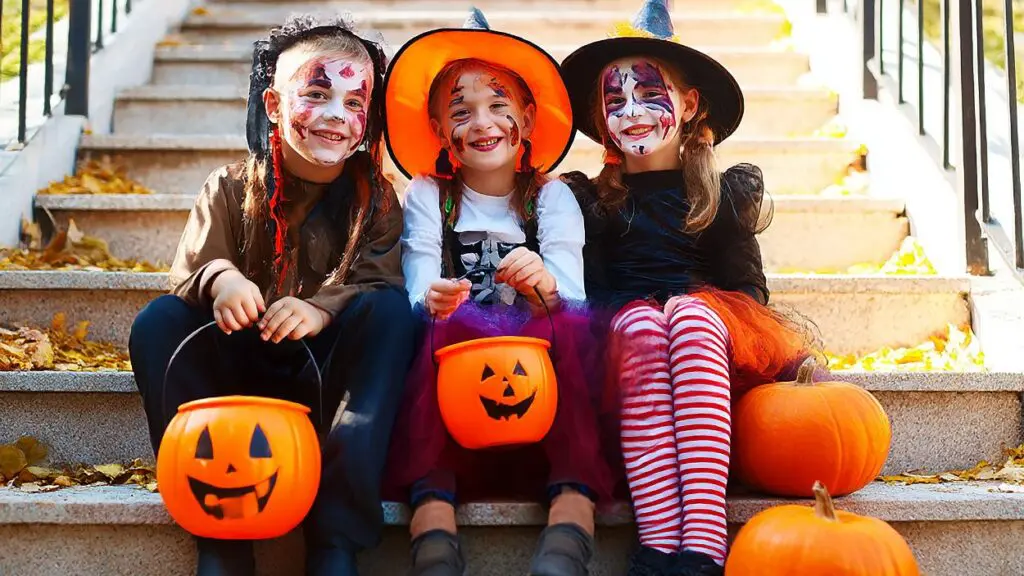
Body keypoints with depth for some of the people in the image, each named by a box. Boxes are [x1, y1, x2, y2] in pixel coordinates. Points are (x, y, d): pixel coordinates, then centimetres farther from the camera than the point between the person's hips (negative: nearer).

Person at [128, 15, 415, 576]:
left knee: (390, 308, -28)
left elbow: (379, 283, -12)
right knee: (158, 321, -24)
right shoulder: (231, 189, 5)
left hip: (327, 371, -1)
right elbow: (191, 266, -8)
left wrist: (323, 307, -33)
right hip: (241, 366, 1)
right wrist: (219, 279, -33)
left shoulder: (374, 198, 4)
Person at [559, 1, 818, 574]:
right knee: (641, 324, -35)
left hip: (713, 337, 0)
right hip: (620, 348, 0)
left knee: (692, 315, -35)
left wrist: (694, 306, -10)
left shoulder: (724, 195, 17)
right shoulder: (589, 202, 17)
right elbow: (585, 293, 7)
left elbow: (750, 292, 11)